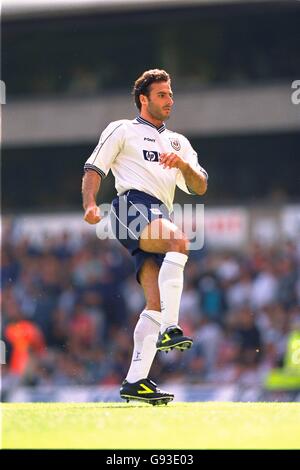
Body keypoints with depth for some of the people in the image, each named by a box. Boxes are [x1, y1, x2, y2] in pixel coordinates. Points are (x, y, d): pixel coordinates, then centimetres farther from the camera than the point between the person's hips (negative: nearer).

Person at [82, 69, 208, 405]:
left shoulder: (178, 142, 31)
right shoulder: (122, 131, 16)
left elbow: (200, 187, 21)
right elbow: (94, 169, 9)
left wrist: (184, 165, 0)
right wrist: (90, 204, -10)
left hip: (160, 218, 6)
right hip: (134, 206, -6)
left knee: (157, 302, -9)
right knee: (179, 240, -36)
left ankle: (135, 381, -11)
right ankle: (169, 330, -43)